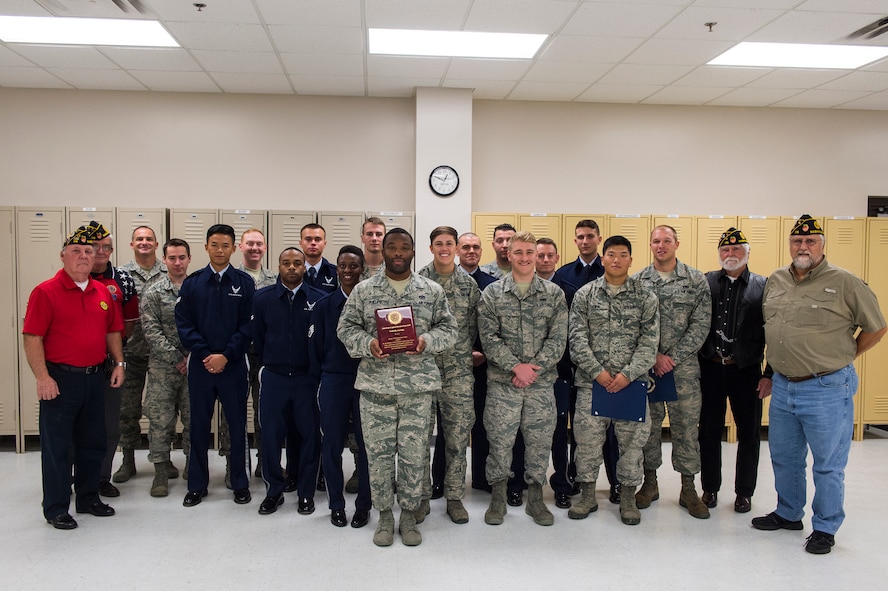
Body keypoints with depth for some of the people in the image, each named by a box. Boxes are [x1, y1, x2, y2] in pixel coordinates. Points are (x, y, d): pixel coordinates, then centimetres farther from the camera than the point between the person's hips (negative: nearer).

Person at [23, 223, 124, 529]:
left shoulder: (103, 292, 9)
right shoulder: (46, 292, -9)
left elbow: (112, 331, 17)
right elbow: (32, 338, -13)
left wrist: (119, 363, 6)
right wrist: (42, 377, -19)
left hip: (95, 378, 6)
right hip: (60, 380, -6)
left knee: (92, 443, 15)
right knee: (58, 446, 3)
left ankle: (88, 498, 30)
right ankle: (55, 508, 15)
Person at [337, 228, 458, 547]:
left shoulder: (432, 291, 5)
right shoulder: (363, 290, 5)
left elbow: (448, 329, 6)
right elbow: (346, 328, 4)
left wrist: (427, 340, -14)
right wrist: (368, 344, -15)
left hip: (418, 385, 0)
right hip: (375, 384, 0)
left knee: (413, 454, 6)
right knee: (378, 452, 7)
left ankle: (409, 516, 23)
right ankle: (384, 516, 23)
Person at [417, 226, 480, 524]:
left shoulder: (469, 284, 5)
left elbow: (472, 327, 9)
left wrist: (461, 355, 3)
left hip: (458, 373, 1)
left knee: (458, 438, 7)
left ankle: (455, 497, 21)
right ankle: (421, 497, 19)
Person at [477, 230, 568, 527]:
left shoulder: (554, 293, 4)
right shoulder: (492, 293, 1)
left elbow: (558, 338, -2)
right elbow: (489, 337, -6)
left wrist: (534, 367, -13)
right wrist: (516, 366, -15)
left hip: (541, 381, 1)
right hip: (502, 382, -1)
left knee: (540, 441, 8)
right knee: (499, 441, 4)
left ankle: (535, 499, 24)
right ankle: (497, 498, 21)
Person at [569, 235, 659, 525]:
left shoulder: (646, 297, 4)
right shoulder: (585, 294, 4)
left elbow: (649, 343, -2)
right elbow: (577, 339, -1)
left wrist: (628, 374, -12)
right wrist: (597, 371, -10)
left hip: (632, 382, 0)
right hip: (591, 381, 0)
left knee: (632, 438, 6)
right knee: (587, 437, 5)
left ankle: (628, 496, 23)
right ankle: (588, 495, 21)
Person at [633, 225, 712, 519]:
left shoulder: (696, 280, 0)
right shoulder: (637, 281, 3)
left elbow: (701, 325, -5)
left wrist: (673, 358, -11)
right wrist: (653, 356, -10)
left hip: (683, 366, -1)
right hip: (645, 366, 1)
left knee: (686, 426, 4)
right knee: (648, 424, 9)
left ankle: (688, 488, 17)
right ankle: (650, 482, 23)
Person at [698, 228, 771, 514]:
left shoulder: (763, 286, 0)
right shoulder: (706, 282, 3)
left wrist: (770, 375, -5)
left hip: (746, 371, -1)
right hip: (710, 369, 1)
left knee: (749, 434, 9)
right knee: (709, 431, 11)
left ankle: (744, 492, 25)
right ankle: (710, 488, 26)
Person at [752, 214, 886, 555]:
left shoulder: (845, 283, -9)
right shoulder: (775, 281, 7)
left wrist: (844, 357, 0)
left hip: (827, 389, -6)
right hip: (783, 386, 6)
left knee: (828, 464, 7)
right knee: (784, 457, 18)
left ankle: (825, 528, 23)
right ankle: (788, 514, 37)